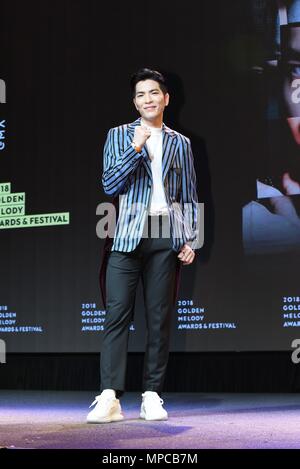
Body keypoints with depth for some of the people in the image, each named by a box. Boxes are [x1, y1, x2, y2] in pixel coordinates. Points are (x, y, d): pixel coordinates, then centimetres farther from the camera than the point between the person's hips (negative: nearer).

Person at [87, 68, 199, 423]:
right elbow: (110, 185, 0)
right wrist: (135, 148, -9)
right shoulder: (119, 136, 12)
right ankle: (109, 397, -12)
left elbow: (189, 197, 15)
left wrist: (191, 240, 6)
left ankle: (152, 395, 5)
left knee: (160, 317, 1)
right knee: (117, 314, -10)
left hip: (167, 236, 2)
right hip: (129, 233, -1)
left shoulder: (180, 143, 16)